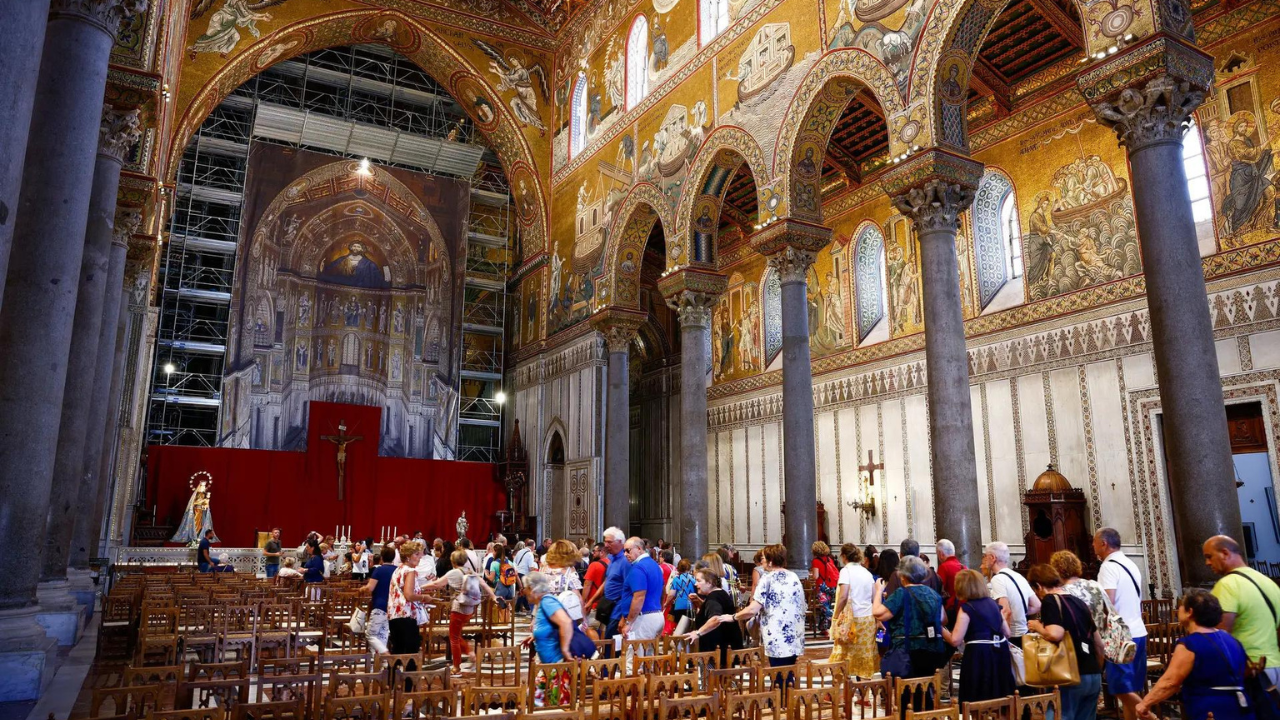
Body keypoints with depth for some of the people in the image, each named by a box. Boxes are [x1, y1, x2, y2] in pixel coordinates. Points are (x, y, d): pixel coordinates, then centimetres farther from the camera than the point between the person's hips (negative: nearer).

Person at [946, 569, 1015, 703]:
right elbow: (1007, 633, 21)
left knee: (977, 702, 0)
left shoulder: (966, 608, -8)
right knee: (999, 700, 16)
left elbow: (955, 640, -13)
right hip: (1000, 653, 7)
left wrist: (940, 628, 3)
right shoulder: (992, 603, 13)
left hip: (979, 655, -7)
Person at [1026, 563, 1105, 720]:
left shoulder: (1049, 601, -9)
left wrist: (1038, 627, -7)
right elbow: (1099, 643, 21)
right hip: (1094, 676, 8)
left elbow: (1055, 634, -26)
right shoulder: (1079, 601, 15)